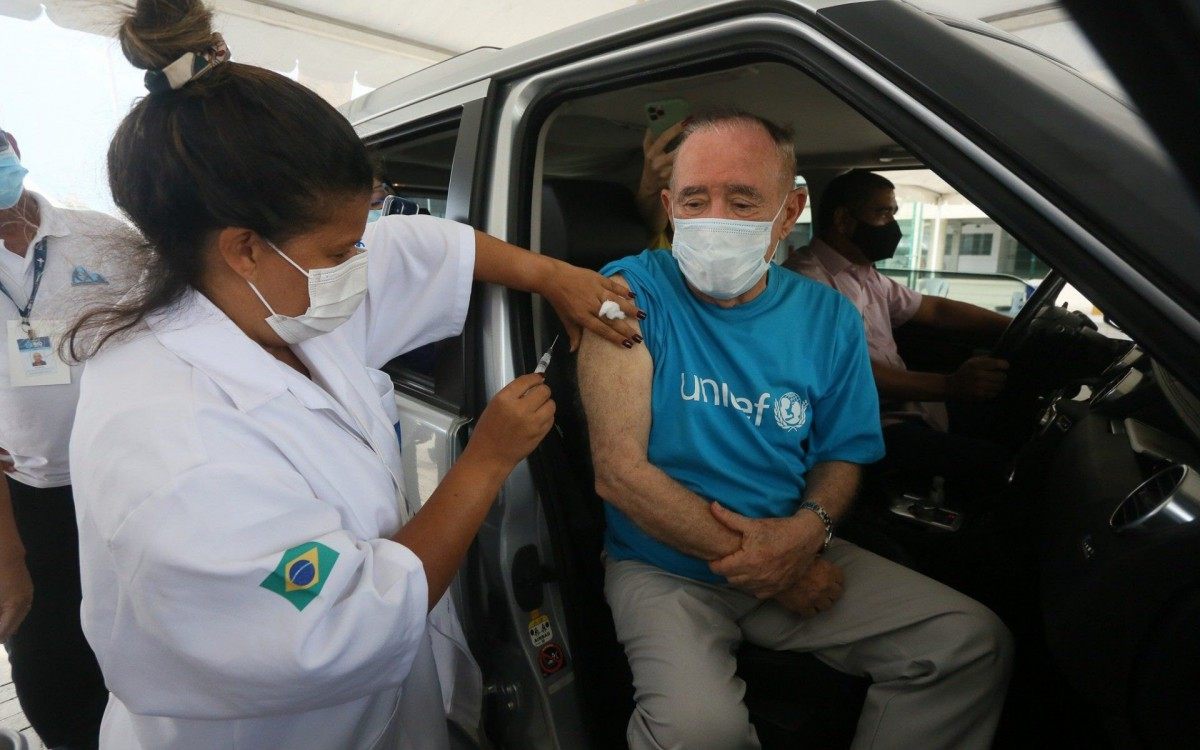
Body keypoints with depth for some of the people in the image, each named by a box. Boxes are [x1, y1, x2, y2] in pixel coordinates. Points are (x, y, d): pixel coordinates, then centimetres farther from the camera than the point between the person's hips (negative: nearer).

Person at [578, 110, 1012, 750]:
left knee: (974, 643, -4)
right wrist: (756, 559, -15)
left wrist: (809, 528, -14)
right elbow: (619, 471, -18)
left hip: (796, 550, 5)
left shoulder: (828, 318, 0)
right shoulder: (632, 293, -13)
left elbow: (840, 456, 9)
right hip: (663, 566, -4)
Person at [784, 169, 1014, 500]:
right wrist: (950, 386, -28)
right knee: (992, 464, -23)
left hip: (909, 409, 10)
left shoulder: (866, 277, 19)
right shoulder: (807, 278, -13)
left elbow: (936, 309, 23)